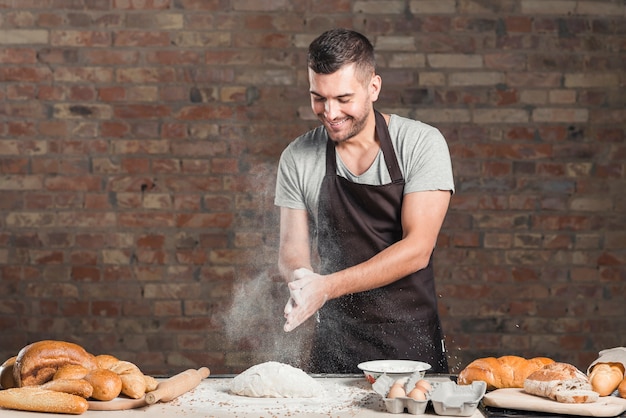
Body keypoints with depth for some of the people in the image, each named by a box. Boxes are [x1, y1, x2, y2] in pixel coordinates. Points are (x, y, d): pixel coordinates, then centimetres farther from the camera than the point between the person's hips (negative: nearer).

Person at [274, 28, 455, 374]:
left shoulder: (421, 143, -9)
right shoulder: (297, 158, 0)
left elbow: (417, 249, -16)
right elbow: (292, 248, 2)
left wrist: (328, 286, -25)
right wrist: (300, 276, -23)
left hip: (412, 342, -1)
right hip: (335, 343, 2)